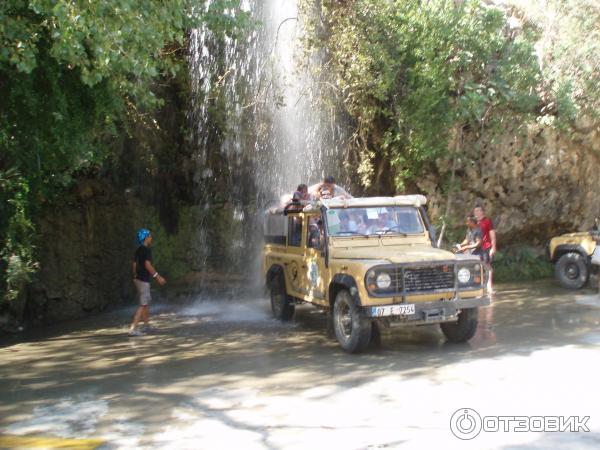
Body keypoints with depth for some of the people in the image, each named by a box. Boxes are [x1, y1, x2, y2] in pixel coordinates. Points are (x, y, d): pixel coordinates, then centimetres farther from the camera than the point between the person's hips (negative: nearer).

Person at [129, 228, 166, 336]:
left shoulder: (139, 250, 12)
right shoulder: (146, 249, -15)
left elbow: (135, 264, 15)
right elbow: (148, 265, -21)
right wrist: (158, 277, -16)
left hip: (138, 278, 9)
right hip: (144, 280, -9)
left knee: (147, 302, 19)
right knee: (143, 304, -9)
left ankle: (147, 325, 29)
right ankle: (132, 329, -13)